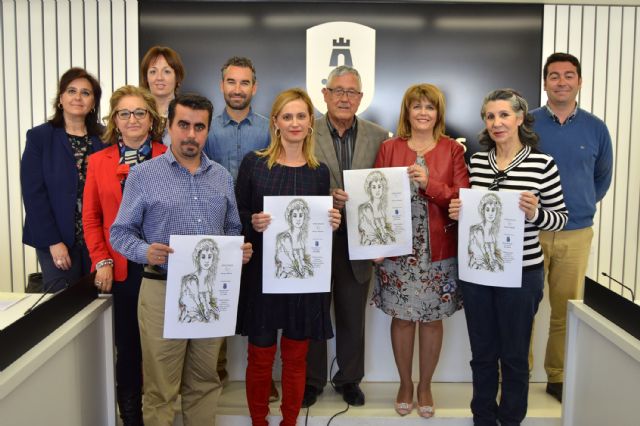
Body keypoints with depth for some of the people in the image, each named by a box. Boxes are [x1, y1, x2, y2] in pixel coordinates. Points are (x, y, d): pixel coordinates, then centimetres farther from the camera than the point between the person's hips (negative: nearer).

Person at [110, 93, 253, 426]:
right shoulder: (143, 175, -3)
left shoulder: (222, 177, 9)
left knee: (204, 383, 15)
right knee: (160, 389, 6)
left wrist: (239, 250, -5)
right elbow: (120, 233, -2)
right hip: (163, 291, -3)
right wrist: (145, 252, -23)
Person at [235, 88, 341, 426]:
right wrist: (253, 222, -19)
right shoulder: (253, 163, -2)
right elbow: (236, 214, 1)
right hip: (261, 272, -1)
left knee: (295, 357, 12)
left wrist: (333, 222, -10)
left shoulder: (319, 172, 5)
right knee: (260, 357, 9)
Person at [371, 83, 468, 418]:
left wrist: (429, 183, -20)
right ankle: (405, 384, 28)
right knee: (402, 318, 8)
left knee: (432, 319, 9)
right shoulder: (389, 148, 3)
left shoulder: (453, 149, 2)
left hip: (439, 251, 0)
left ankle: (425, 386, 28)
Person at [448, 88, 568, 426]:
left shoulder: (543, 164, -8)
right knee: (482, 352, 16)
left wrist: (534, 213, -23)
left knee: (514, 354, 12)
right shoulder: (476, 161, 4)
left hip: (521, 273, -3)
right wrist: (457, 212, -7)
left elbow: (561, 218, -4)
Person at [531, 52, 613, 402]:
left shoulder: (595, 128, 4)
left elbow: (602, 176, 19)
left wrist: (583, 206, 15)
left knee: (566, 311, 10)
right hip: (530, 231, -2)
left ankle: (558, 377, 26)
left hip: (576, 234, 2)